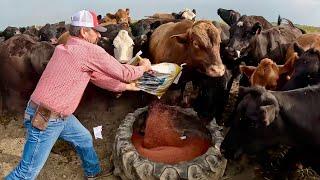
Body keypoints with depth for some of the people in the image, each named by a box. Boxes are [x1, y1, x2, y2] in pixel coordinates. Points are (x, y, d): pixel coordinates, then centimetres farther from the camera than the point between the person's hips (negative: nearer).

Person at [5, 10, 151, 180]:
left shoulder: (66, 49, 8)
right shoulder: (91, 51, -20)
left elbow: (97, 76, 16)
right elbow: (124, 73, -13)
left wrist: (124, 86, 20)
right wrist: (143, 67, 7)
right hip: (45, 119, -10)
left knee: (84, 139, 24)